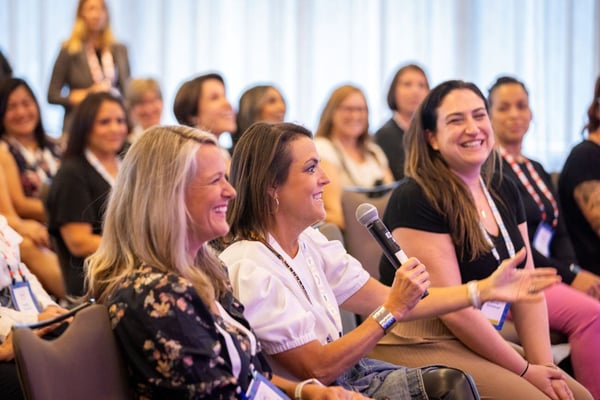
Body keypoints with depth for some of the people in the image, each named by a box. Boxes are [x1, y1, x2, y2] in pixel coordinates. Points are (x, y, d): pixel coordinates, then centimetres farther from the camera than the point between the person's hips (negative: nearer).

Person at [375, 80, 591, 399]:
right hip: (420, 348, -8)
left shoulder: (504, 192, 10)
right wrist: (524, 371, -14)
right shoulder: (415, 200, -14)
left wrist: (544, 364, -7)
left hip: (480, 342, 8)